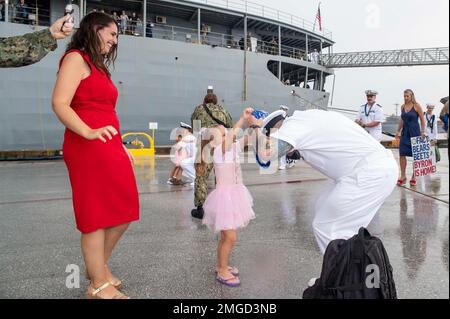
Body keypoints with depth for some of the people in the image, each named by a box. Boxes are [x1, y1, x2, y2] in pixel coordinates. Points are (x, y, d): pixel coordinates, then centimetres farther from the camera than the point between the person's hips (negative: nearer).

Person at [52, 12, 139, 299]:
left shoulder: (99, 66, 24)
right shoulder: (76, 59, -2)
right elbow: (59, 104, -15)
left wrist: (121, 146, 21)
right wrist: (89, 133, -30)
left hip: (110, 148, 9)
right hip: (88, 148, -9)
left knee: (124, 212, 10)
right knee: (97, 216, -2)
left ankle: (99, 266, 30)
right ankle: (99, 285, 11)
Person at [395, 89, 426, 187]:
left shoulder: (417, 106, -4)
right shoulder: (403, 107, 9)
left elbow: (422, 120, -3)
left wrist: (423, 131, -10)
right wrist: (398, 131, 16)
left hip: (415, 133, -4)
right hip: (405, 133, 4)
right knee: (402, 154, -3)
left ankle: (414, 177, 12)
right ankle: (403, 177, 5)